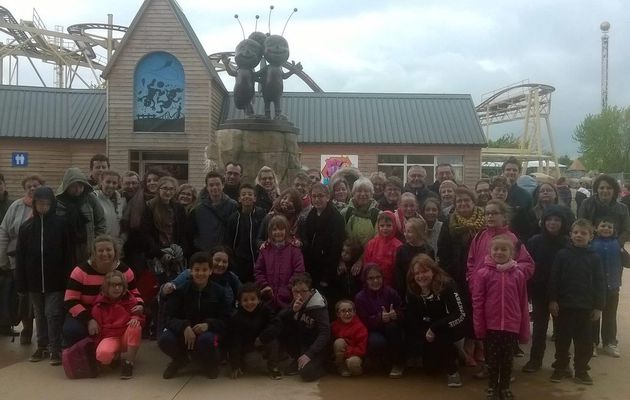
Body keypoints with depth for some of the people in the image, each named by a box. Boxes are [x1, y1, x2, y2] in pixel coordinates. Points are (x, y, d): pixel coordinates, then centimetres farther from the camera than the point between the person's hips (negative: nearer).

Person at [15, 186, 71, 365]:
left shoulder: (60, 224, -5)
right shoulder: (27, 226, 3)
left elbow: (67, 253, -5)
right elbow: (20, 256, 3)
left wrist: (66, 278, -9)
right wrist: (20, 283, -1)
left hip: (55, 279, -3)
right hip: (34, 280, 3)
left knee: (53, 314, -3)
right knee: (40, 315, 14)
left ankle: (55, 348, 6)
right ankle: (42, 346, 26)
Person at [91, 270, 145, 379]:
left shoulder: (130, 299, 1)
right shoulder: (100, 305, -2)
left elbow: (140, 316, 7)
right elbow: (97, 327, 3)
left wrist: (136, 318, -18)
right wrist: (96, 344, -8)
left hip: (128, 336, 2)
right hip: (110, 337, -2)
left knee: (135, 327, -34)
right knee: (103, 353, -37)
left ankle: (129, 362, -18)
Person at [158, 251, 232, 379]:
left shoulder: (218, 292, -2)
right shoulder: (180, 289, -4)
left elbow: (225, 320, -2)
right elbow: (170, 316, -8)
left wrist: (208, 324, -23)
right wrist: (184, 327, -29)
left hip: (207, 331, -1)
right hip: (182, 330, 1)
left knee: (206, 340, -38)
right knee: (164, 340, -31)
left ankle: (209, 363, 2)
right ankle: (180, 360, 7)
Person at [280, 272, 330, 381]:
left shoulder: (318, 306, -21)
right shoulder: (294, 302, -3)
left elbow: (325, 334, -26)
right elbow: (280, 319, -8)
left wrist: (309, 354, -33)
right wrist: (293, 310, -28)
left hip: (316, 346, -6)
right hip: (301, 342, 6)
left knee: (306, 373, -30)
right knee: (282, 330, -19)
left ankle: (319, 364, 6)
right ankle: (297, 360, 1)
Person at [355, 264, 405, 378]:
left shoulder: (391, 292, -4)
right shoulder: (360, 297, -7)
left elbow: (403, 313, -4)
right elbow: (364, 322, -14)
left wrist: (396, 315, -29)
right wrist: (380, 318, -32)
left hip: (392, 332, 2)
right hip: (374, 331, -1)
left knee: (392, 325, -33)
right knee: (376, 342, -35)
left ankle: (398, 363, -12)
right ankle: (388, 362, 1)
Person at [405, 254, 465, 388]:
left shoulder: (446, 285, -23)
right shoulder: (412, 291, -8)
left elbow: (460, 315, -28)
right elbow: (411, 320, -2)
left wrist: (434, 328, -28)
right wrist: (425, 333, -18)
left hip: (449, 328, -5)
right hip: (426, 330, 5)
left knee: (439, 337, -35)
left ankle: (452, 370, -11)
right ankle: (449, 355, 21)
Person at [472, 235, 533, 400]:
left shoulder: (519, 274, 0)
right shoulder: (483, 273, -6)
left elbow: (523, 302, 4)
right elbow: (477, 302, -5)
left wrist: (524, 329, 5)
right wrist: (479, 326, -8)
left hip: (511, 326, 2)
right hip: (491, 325, -2)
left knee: (507, 359, 13)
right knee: (492, 359, 9)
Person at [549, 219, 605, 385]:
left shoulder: (594, 258, 0)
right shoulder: (562, 254, -3)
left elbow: (599, 283, 2)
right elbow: (553, 279, -3)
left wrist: (598, 306, -1)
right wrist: (552, 300, -7)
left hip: (585, 307, 1)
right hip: (564, 305, -1)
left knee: (584, 341, 7)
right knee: (562, 339, 9)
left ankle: (581, 370, 21)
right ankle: (561, 367, 22)